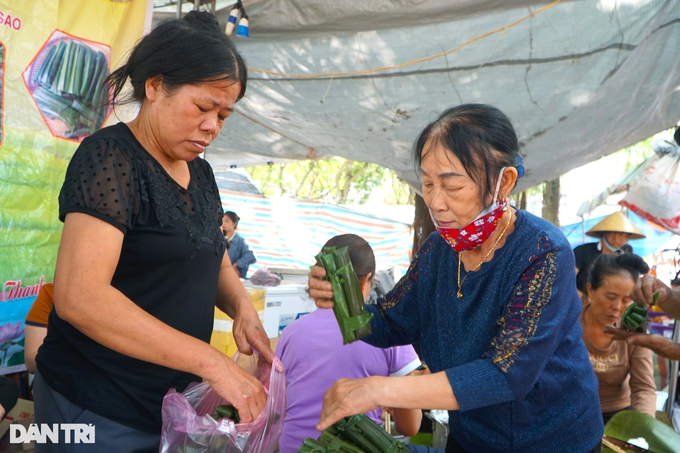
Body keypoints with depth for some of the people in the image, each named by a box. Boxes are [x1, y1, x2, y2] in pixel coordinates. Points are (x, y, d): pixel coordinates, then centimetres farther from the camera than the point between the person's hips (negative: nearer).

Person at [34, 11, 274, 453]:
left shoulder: (201, 174, 6)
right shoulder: (110, 157, -17)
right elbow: (79, 296, -28)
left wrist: (243, 309, -5)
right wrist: (211, 362, -30)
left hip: (174, 401, 7)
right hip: (98, 412, -7)